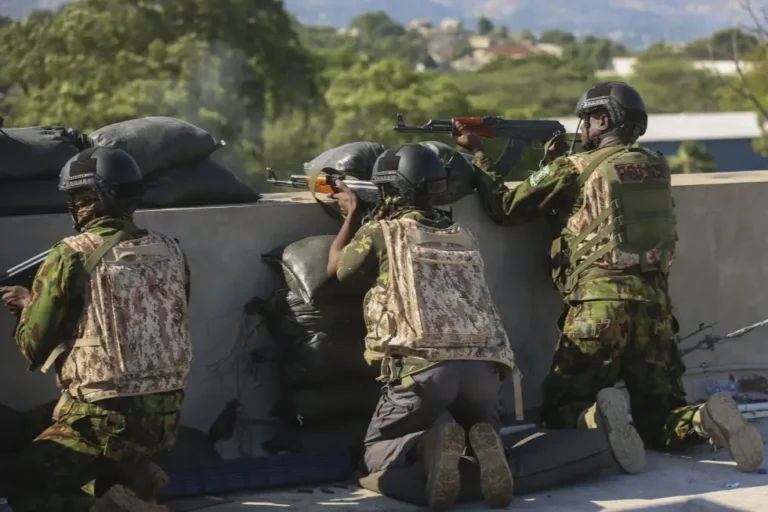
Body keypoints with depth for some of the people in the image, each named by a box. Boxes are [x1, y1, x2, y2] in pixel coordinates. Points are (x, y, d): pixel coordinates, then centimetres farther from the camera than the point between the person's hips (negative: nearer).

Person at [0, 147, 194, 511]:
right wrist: (35, 301, 22)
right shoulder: (170, 251, 4)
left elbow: (32, 345, -5)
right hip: (167, 417, 5)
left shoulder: (72, 256, -11)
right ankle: (135, 478, 7)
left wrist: (30, 306, 18)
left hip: (105, 419, -5)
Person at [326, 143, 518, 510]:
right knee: (482, 435, 28)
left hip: (422, 366, -4)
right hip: (484, 364, 4)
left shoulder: (380, 233, 8)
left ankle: (430, 445, -20)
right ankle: (483, 444, -11)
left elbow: (336, 267, 29)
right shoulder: (463, 236, 22)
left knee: (378, 454, 15)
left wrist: (352, 215, 45)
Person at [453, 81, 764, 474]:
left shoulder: (572, 170, 1)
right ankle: (709, 420, -20)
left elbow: (505, 208, 8)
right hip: (655, 305, 4)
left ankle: (597, 418, -27)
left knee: (560, 413, 9)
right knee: (659, 421, 14)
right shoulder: (657, 168, 14)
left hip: (599, 305, -4)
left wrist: (477, 154, 19)